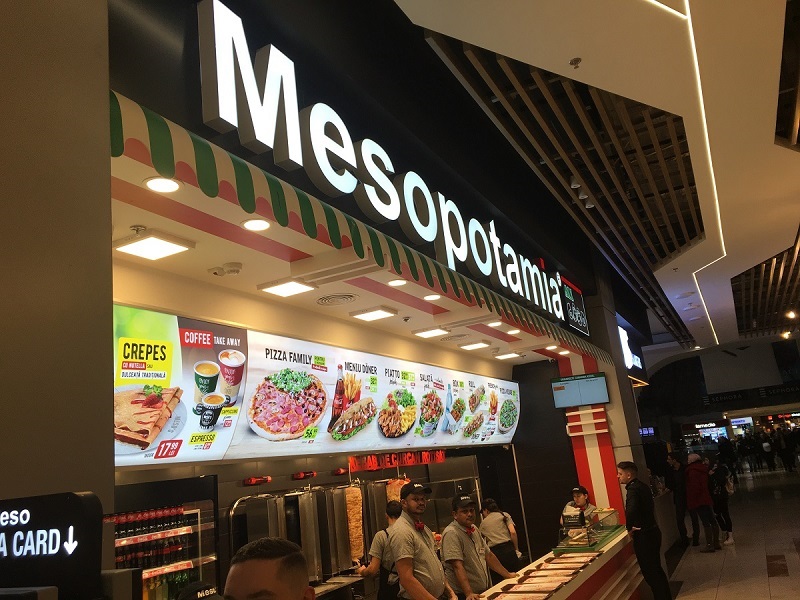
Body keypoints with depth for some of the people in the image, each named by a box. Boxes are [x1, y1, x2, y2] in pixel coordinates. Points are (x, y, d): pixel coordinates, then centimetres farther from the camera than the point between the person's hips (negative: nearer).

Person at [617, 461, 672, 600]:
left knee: (650, 573, 2)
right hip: (652, 531, 10)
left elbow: (631, 510, -39)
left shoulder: (633, 489, -21)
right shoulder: (642, 485, 8)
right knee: (656, 569, 21)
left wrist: (629, 527, -21)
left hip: (644, 536, -10)